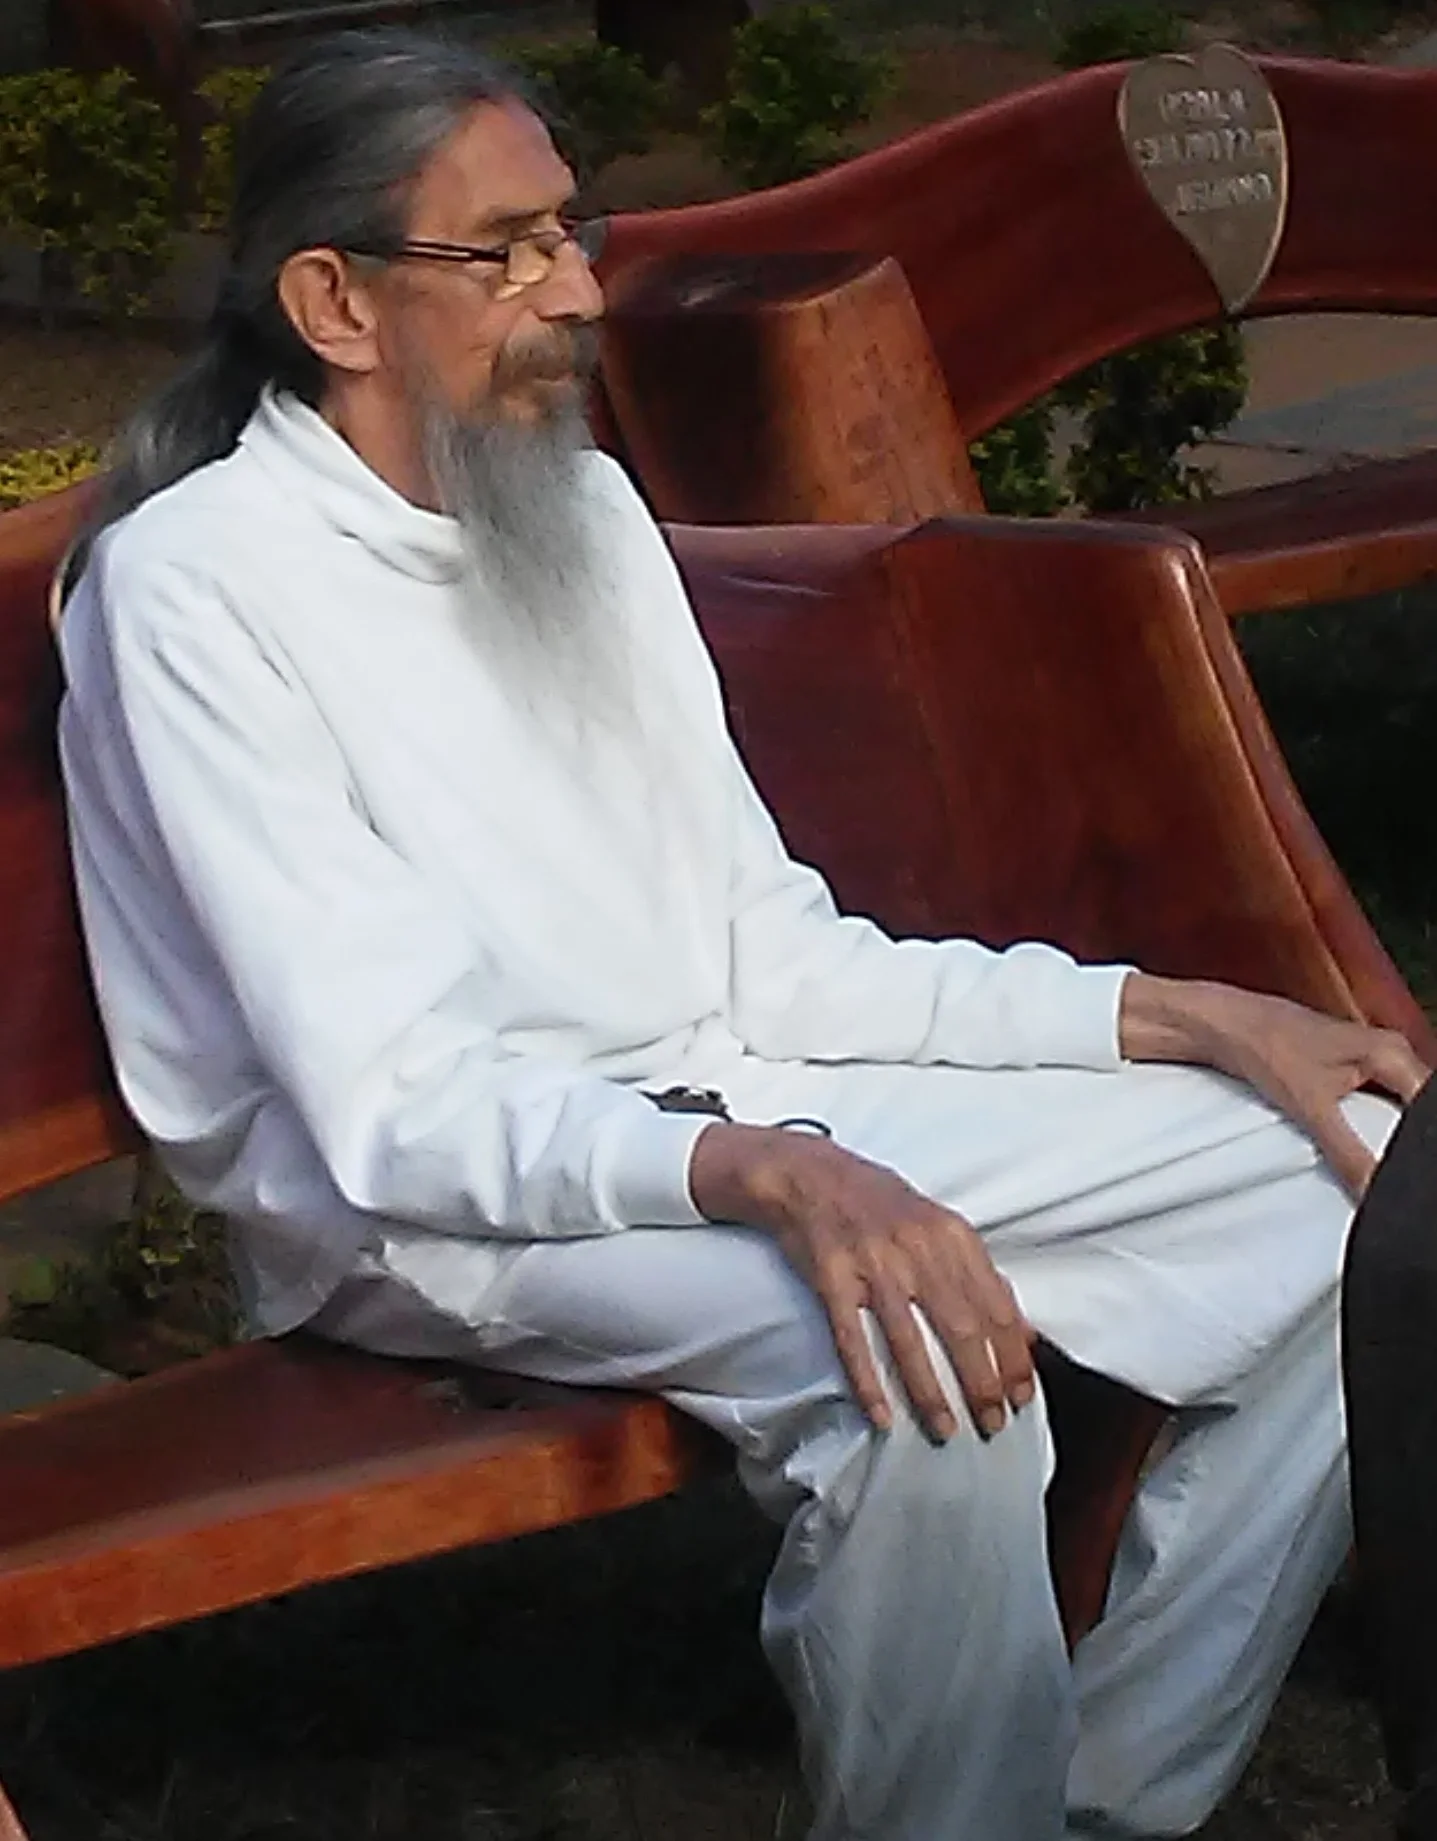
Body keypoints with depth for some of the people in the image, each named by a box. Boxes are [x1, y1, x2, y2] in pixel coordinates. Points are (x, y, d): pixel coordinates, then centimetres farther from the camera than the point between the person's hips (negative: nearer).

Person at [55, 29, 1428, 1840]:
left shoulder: (586, 508, 11)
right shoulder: (195, 583, -12)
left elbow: (767, 958, 11)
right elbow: (395, 1105, -20)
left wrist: (1177, 1014, 1)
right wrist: (764, 1175, -36)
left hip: (733, 1107, 8)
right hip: (429, 1201, -8)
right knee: (916, 1353, -37)